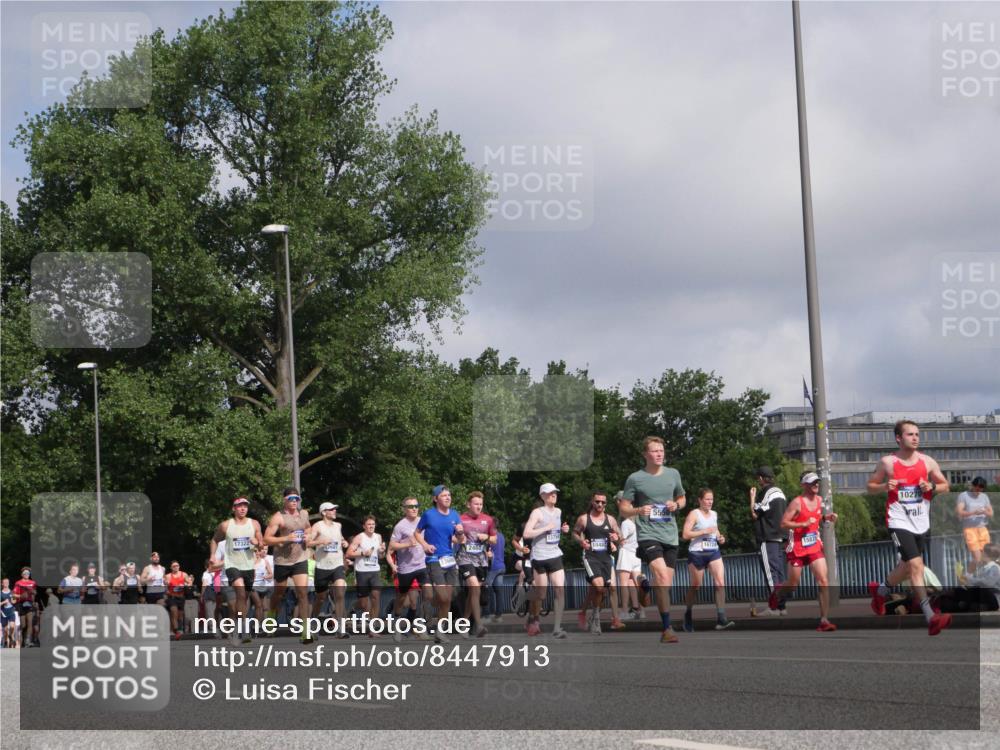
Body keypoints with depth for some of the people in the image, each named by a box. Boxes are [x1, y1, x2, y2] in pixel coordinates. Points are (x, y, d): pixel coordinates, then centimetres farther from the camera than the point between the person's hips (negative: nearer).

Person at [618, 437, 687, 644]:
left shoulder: (673, 474, 10)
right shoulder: (635, 478, -1)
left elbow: (682, 498, 25)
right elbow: (623, 510, 2)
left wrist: (677, 505, 1)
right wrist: (639, 510, -18)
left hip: (670, 535, 5)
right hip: (648, 534, -5)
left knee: (665, 584, 7)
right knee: (662, 577, -24)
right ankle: (667, 628, -24)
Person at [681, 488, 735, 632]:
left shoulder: (714, 514, 12)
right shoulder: (694, 514, -7)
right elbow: (685, 534, -15)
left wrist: (720, 537, 9)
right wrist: (704, 531, -20)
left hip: (713, 552, 5)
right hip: (697, 553, -5)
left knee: (720, 583, -12)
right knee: (696, 587, 7)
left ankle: (721, 619, -15)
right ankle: (687, 617, 28)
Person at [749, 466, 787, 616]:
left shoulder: (765, 494, -11)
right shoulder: (780, 493, 17)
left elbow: (755, 514, -13)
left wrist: (752, 498, 0)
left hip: (768, 539, -9)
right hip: (781, 538, 9)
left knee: (770, 572, -9)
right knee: (779, 573, 9)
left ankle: (773, 607, -13)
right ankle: (782, 606, 10)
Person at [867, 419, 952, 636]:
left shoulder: (927, 462, 3)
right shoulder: (887, 462, -3)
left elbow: (945, 486, 11)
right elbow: (871, 486, 7)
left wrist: (931, 487, -10)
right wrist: (885, 486, -14)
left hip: (921, 522, 5)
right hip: (899, 521, -5)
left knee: (907, 566, 18)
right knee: (916, 565, -17)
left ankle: (880, 590, 47)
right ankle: (931, 618, -22)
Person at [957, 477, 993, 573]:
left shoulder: (984, 497, 15)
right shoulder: (963, 496, 1)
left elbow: (991, 514, 12)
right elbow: (959, 512, -10)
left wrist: (985, 512, -11)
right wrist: (973, 512, -24)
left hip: (983, 529, 5)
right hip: (969, 529, -5)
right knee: (977, 558, -14)